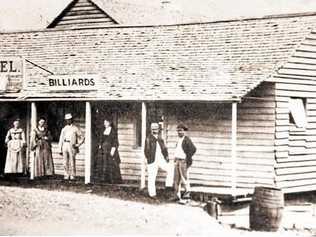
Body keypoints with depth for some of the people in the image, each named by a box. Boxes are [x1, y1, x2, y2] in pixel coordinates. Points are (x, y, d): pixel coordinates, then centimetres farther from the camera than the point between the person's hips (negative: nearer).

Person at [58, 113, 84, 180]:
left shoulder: (75, 128, 8)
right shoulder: (64, 129, 17)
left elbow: (82, 138, 7)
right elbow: (61, 140, 17)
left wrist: (77, 145, -5)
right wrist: (60, 150, 10)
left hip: (72, 146, -3)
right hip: (65, 146, 3)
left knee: (72, 162, -7)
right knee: (65, 162, 0)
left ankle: (72, 175, -4)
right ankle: (66, 175, 5)